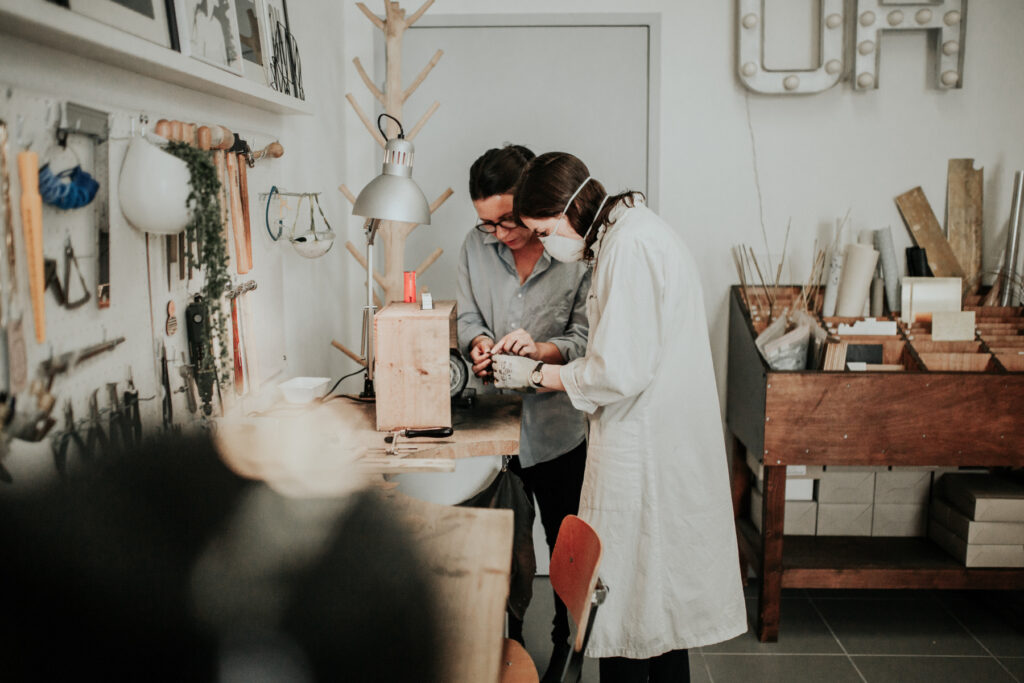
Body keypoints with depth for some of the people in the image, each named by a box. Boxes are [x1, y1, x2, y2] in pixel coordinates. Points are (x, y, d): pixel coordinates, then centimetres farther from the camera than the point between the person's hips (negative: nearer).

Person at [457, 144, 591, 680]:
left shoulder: (577, 254, -12)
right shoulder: (476, 247, -1)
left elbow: (587, 337, -9)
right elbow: (467, 316, 8)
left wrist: (541, 349, -27)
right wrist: (478, 344, -13)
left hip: (558, 425, -3)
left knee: (566, 545, 13)